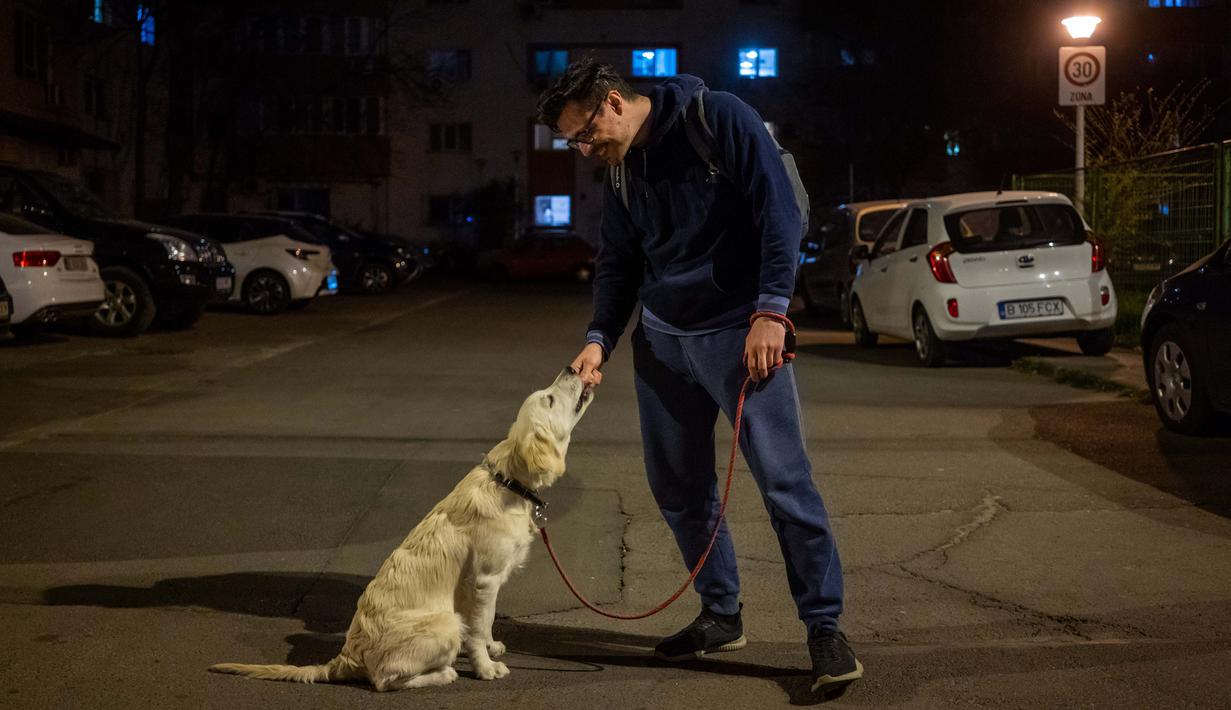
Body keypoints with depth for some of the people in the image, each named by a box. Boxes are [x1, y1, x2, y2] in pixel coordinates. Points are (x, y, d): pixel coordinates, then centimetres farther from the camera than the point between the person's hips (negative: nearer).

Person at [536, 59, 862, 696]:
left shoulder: (718, 119, -11)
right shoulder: (620, 169, 10)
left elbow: (779, 210, -15)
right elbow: (618, 262, 15)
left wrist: (770, 310, -21)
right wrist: (599, 340, 1)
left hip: (741, 335, -7)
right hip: (662, 340, 7)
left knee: (786, 482, -9)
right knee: (679, 489, 10)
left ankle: (824, 627, 2)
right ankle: (721, 615, 25)